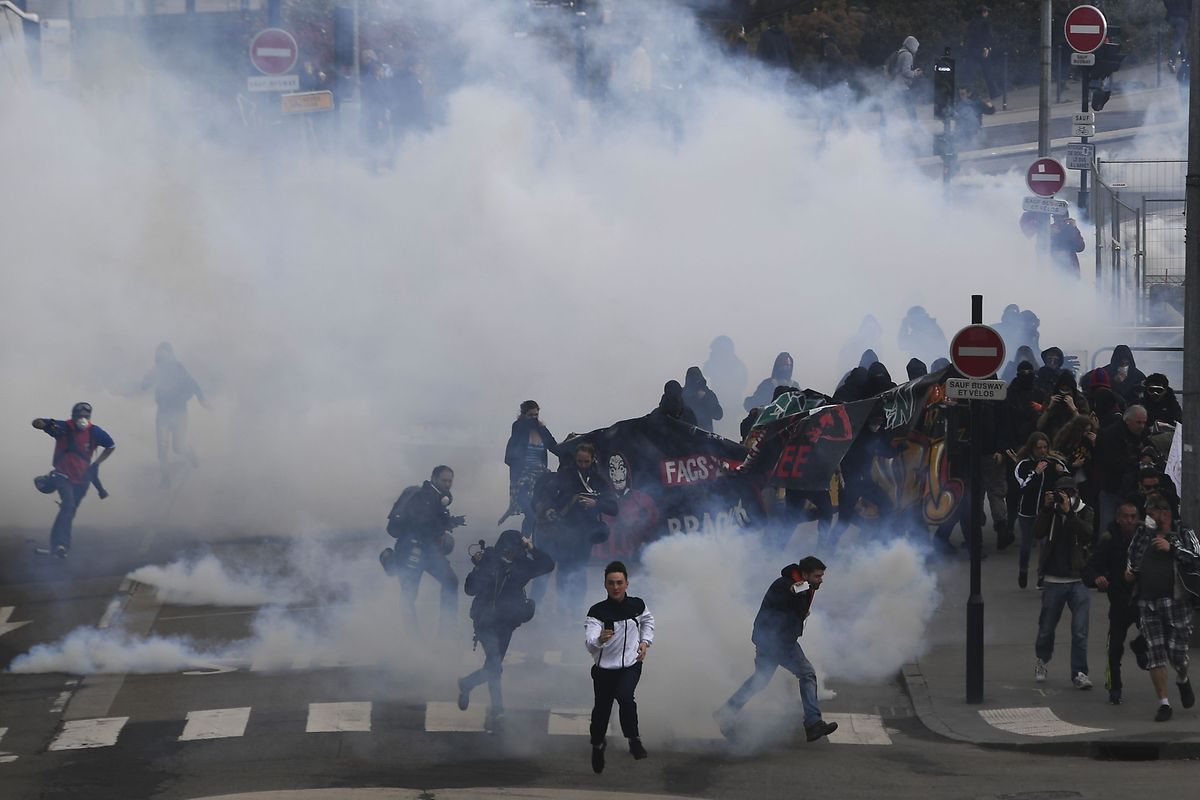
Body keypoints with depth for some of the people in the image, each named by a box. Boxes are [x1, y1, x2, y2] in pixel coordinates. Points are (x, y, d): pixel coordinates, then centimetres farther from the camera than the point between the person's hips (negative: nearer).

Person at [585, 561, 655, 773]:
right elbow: (589, 643, -30)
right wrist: (599, 640, -51)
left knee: (625, 697, -27)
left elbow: (647, 620, 19)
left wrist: (645, 642, 7)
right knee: (601, 709, 12)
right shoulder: (597, 611, -17)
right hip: (604, 668, 0)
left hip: (631, 665, 0)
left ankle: (634, 740, -9)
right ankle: (598, 744, 41)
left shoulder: (637, 605, -6)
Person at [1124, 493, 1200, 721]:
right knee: (1156, 654, -4)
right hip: (1148, 603, 3)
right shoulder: (1142, 535, 16)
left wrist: (1172, 548, -17)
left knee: (1177, 652, -2)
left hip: (1176, 600, -3)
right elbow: (1132, 559, 32)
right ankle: (1163, 703, -1)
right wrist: (1130, 570, 12)